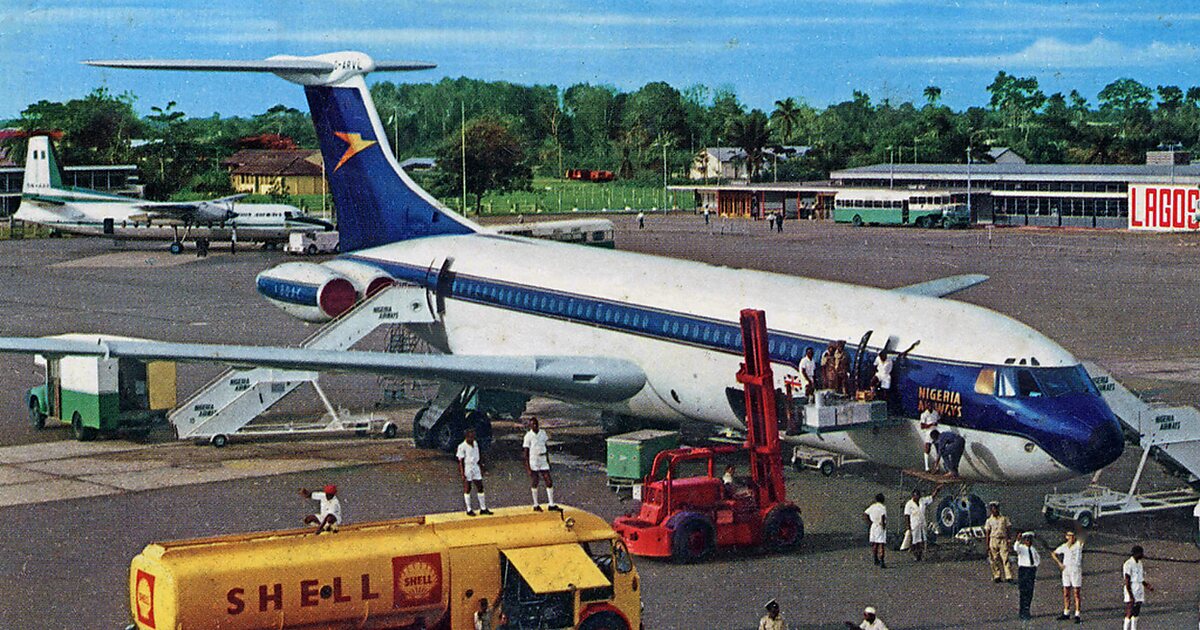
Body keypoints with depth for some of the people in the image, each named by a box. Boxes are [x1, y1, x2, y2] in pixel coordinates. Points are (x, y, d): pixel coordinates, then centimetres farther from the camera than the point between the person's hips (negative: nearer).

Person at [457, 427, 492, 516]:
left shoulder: (475, 444, 8)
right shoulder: (462, 447, -12)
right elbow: (461, 461, -11)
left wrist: (481, 468, 17)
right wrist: (462, 474, -15)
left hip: (476, 468, 6)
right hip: (467, 468, -6)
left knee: (480, 487, 6)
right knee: (467, 489, 1)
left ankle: (483, 508, 13)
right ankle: (469, 510, 8)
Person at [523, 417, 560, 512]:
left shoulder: (543, 433, 6)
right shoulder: (528, 436, -8)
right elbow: (526, 452, -7)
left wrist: (548, 461, 16)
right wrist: (527, 467, -11)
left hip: (543, 462, 4)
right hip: (533, 463, -4)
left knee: (549, 482, -3)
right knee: (534, 484, 4)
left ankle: (551, 504, 0)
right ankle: (536, 505, 15)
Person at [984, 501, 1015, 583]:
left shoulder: (1004, 518, 9)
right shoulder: (989, 520, 9)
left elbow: (1009, 529, 8)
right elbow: (987, 533, 9)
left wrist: (1009, 539, -6)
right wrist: (987, 545, 3)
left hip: (1003, 540, -1)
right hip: (993, 540, 1)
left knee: (1005, 558, -10)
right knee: (995, 559, 2)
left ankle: (1009, 577, -14)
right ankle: (997, 576, 11)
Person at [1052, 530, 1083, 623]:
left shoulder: (1078, 544, -2)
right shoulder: (1064, 546, 10)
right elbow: (1053, 554, 21)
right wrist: (1059, 563, 8)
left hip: (1076, 571, -5)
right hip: (1066, 570, 5)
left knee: (1076, 594, -6)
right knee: (1066, 593, 9)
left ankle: (1077, 615, -6)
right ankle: (1066, 614, 19)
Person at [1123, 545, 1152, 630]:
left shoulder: (1140, 564, 13)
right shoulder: (1128, 564, -14)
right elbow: (1127, 582, -17)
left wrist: (1148, 586, 6)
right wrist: (1131, 596, -21)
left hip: (1140, 592, 8)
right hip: (1131, 592, -8)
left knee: (1136, 614, 10)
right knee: (1129, 614, -9)